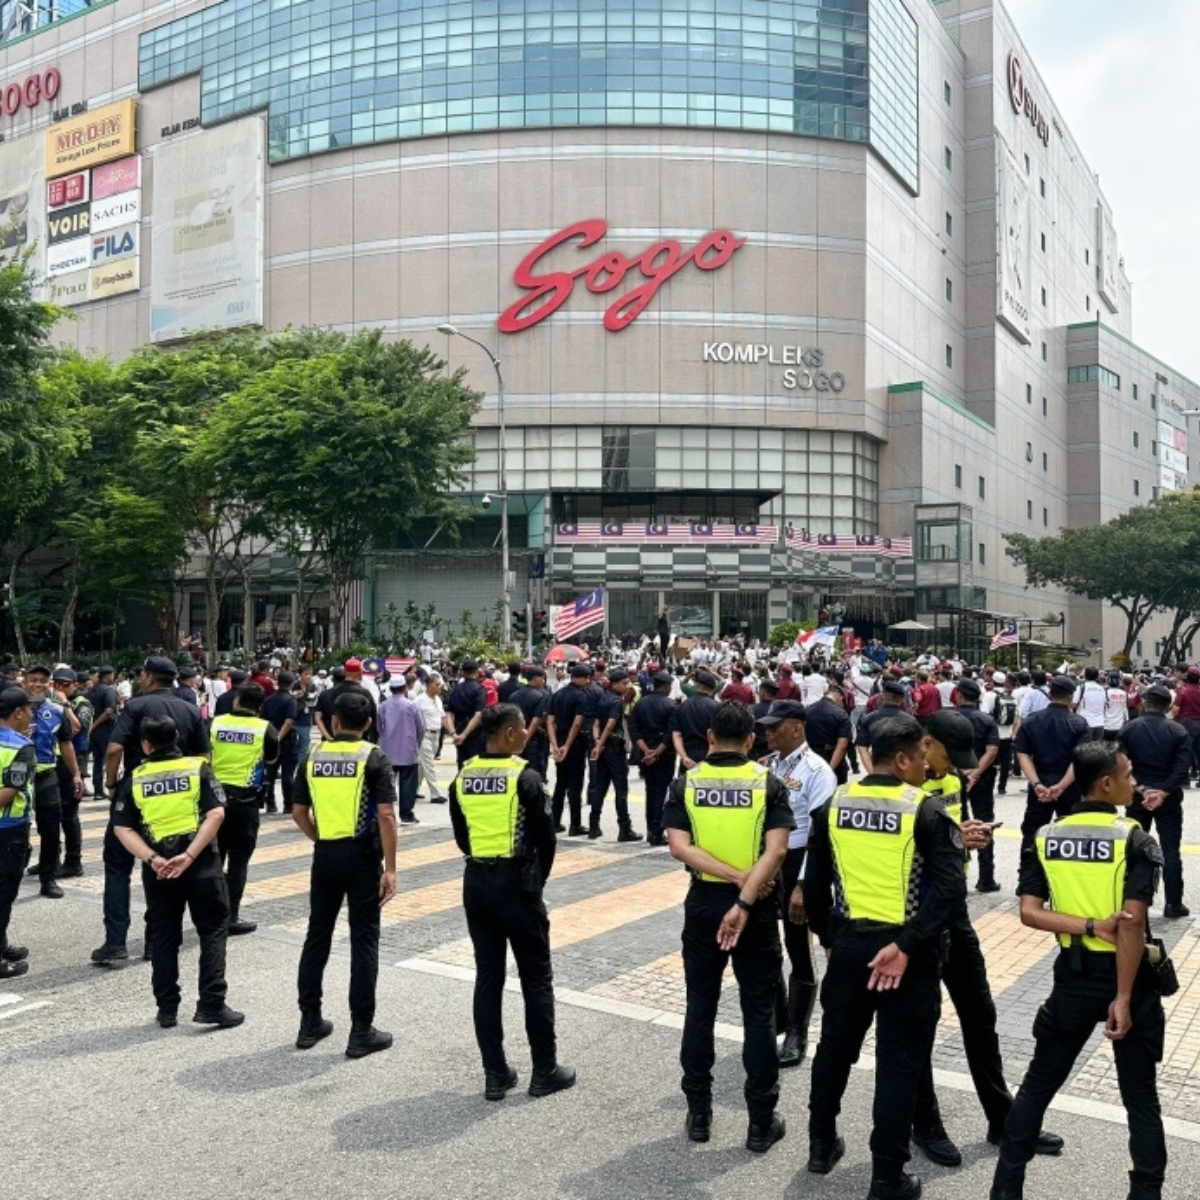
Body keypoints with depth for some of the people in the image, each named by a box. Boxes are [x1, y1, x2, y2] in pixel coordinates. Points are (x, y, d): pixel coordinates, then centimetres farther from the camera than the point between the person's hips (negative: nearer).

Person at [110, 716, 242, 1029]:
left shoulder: (134, 779, 4)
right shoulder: (198, 768, 0)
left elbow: (122, 828, -3)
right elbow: (215, 814, -12)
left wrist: (152, 859, -11)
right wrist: (189, 856, -15)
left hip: (157, 867, 2)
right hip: (200, 862, -2)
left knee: (163, 936, 13)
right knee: (213, 931, 8)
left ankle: (167, 1009, 18)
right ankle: (211, 1004, 3)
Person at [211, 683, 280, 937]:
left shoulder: (215, 723, -1)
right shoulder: (265, 728, -6)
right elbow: (272, 758, 11)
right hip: (244, 801, -3)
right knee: (238, 861, 4)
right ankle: (230, 918, 5)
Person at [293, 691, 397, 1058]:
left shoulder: (314, 756, 4)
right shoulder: (373, 757, -9)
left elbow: (298, 812, 7)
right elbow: (386, 815, -15)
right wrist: (390, 867, -11)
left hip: (325, 856, 4)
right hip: (362, 856, -4)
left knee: (317, 936, 15)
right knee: (364, 941, 3)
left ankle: (309, 1022, 23)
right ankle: (361, 1031, 7)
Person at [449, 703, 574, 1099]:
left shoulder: (462, 778, 3)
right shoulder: (525, 777, -14)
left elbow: (461, 837, 10)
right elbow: (546, 839, -10)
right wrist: (537, 879, 6)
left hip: (476, 881, 5)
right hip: (516, 881, -5)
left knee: (487, 977, 11)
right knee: (536, 978, 7)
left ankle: (495, 1074, 17)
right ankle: (545, 1071, 15)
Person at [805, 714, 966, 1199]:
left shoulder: (834, 803, 0)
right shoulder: (925, 809, -12)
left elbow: (814, 882, 5)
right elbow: (950, 888, -22)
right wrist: (907, 947, -19)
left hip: (848, 942, 4)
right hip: (906, 950, -4)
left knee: (836, 1046, 21)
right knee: (899, 1065, 8)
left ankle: (821, 1145, 37)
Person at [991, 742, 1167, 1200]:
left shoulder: (1044, 838, -2)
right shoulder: (1136, 840, -13)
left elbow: (1029, 912, -10)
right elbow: (1132, 924, -19)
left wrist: (1090, 927, -13)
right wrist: (1123, 999, -16)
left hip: (1074, 977, 3)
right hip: (1126, 977, -3)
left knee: (1038, 1083, 15)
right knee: (1140, 1098, 13)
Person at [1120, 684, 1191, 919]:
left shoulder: (1128, 729, -3)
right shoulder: (1178, 731, -4)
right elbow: (1182, 768, -13)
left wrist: (1140, 789, -11)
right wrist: (1163, 792, -15)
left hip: (1137, 797, 1)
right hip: (1169, 799, -1)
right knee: (1170, 850, 5)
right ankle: (1173, 904, 6)